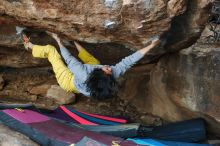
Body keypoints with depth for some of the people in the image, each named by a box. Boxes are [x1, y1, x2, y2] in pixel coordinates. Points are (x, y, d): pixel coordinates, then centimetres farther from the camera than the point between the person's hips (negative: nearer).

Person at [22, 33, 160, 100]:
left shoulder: (84, 74, -50)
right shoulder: (114, 74, -41)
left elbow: (69, 59, -33)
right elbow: (129, 60, -33)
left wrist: (59, 42, -17)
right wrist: (151, 46, -28)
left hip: (68, 81, -4)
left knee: (50, 49, 4)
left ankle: (30, 46, 33)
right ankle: (76, 44, 50)